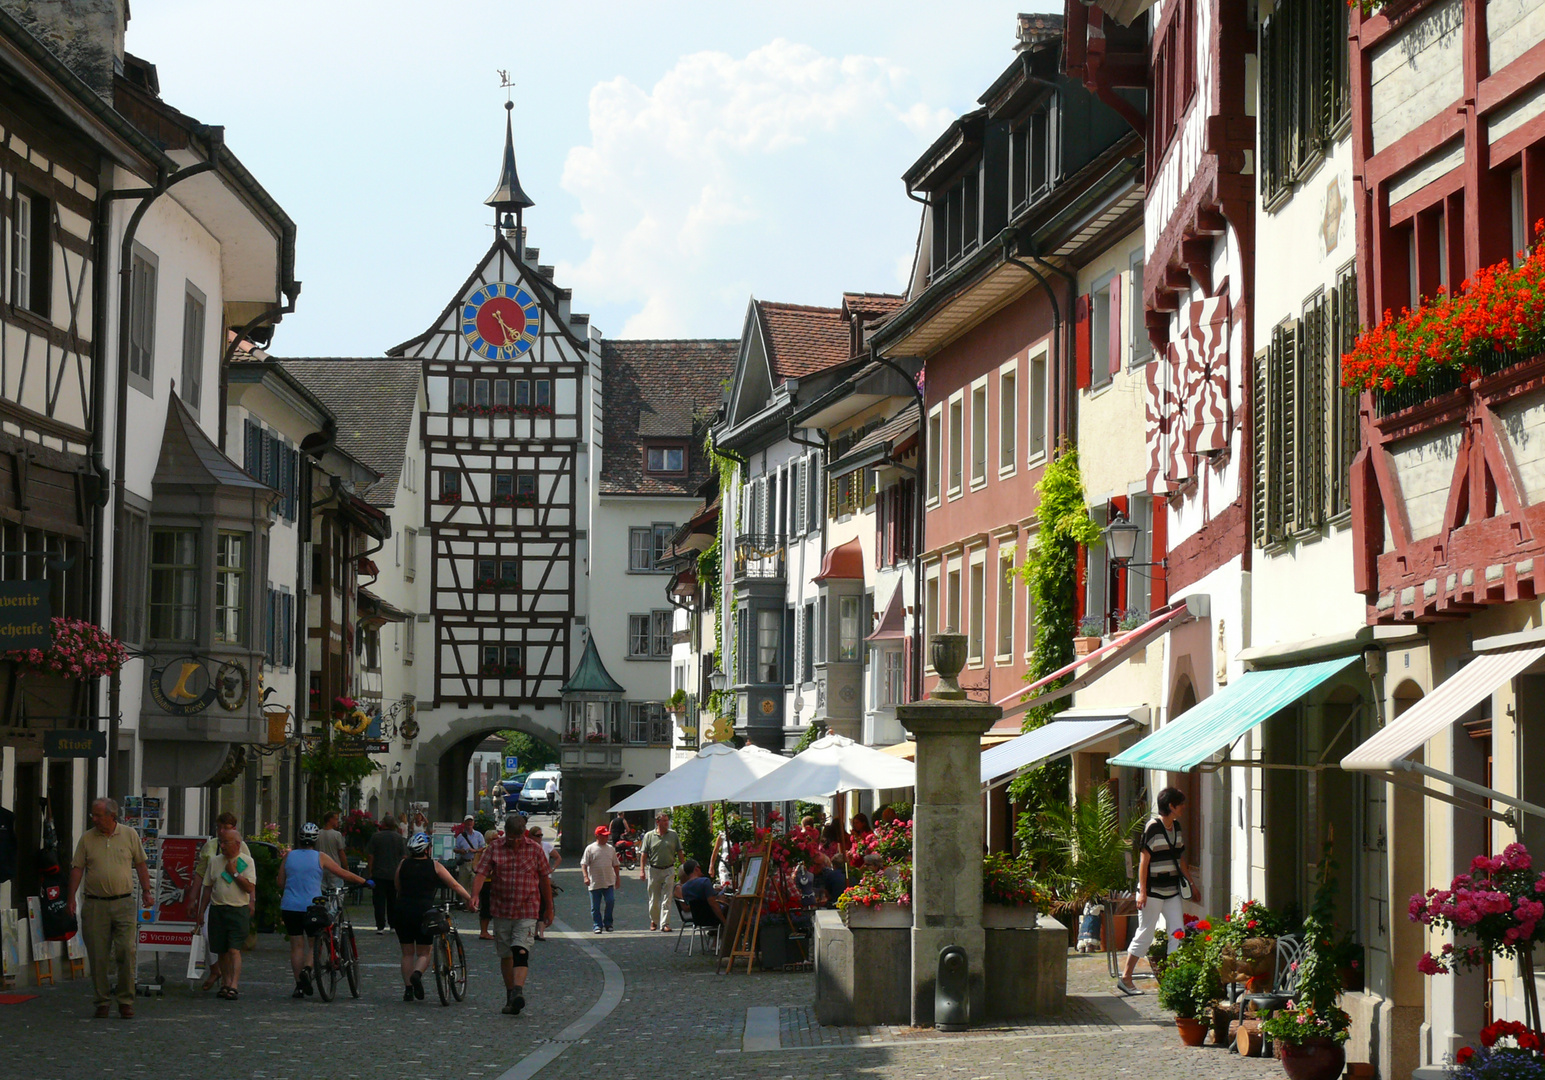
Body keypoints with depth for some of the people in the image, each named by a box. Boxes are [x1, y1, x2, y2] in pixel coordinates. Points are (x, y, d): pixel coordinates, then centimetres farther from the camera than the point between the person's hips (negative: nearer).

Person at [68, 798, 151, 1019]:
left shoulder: (130, 835, 6)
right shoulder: (87, 838, 6)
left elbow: (141, 864, 11)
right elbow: (77, 868, 6)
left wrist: (146, 891, 5)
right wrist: (71, 897, -2)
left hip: (124, 903, -1)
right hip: (95, 905, 1)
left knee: (127, 952, -8)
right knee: (98, 957, 1)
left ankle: (126, 1002, 1)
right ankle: (102, 1002, 9)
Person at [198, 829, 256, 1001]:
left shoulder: (246, 862, 1)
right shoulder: (215, 861, 11)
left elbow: (250, 887, -7)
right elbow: (208, 887, 16)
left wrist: (234, 873, -10)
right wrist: (202, 910, 12)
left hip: (239, 911, -4)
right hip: (217, 909, 4)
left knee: (234, 949, -13)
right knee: (221, 951, 7)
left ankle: (233, 986, -19)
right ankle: (225, 984, 17)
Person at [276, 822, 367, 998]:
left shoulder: (289, 856, 5)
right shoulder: (320, 858, -2)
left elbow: (280, 881, 9)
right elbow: (343, 874, 0)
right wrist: (364, 881, 10)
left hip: (289, 906, 2)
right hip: (311, 907, -2)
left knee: (296, 945, 8)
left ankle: (299, 985, 5)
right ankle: (307, 969, -17)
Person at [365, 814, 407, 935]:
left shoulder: (376, 837, -3)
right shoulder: (400, 838, 2)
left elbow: (370, 856, -5)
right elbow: (404, 857, 2)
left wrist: (370, 872, 1)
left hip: (378, 874, -2)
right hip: (395, 874, 2)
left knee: (379, 900, -1)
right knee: (393, 900, 14)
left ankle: (380, 926, -7)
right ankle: (393, 924, 20)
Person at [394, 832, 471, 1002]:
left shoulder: (402, 864, 7)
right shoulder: (435, 866, 1)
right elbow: (454, 885, 1)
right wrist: (470, 899, 9)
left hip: (403, 911, 2)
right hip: (424, 911, -2)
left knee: (407, 953, 13)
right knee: (423, 953, 9)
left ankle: (408, 990, 8)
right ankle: (417, 973, -22)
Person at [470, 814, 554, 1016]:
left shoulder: (535, 849, 4)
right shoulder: (494, 850, 3)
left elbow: (545, 879, 10)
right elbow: (481, 874, -7)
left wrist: (549, 909, 13)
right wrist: (474, 895, -26)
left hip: (527, 911, -2)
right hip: (501, 910, 2)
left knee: (521, 952, -18)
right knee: (505, 955, 10)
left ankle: (518, 991, -32)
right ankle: (510, 996, 21)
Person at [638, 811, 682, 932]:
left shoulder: (673, 835, 5)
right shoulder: (649, 836, 1)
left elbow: (679, 852, 8)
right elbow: (643, 854, 1)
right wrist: (642, 870, -7)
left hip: (669, 870, 0)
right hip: (654, 870, 0)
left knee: (666, 898, -6)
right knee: (654, 899, 8)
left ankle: (665, 923, -9)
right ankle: (654, 921, 26)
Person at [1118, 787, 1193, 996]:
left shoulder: (1176, 826, 11)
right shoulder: (1152, 827, -13)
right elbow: (1144, 860, -15)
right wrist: (1142, 891, -18)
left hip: (1172, 890, 8)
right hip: (1153, 890, -8)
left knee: (1177, 932, 2)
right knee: (1145, 934, -2)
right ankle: (1125, 978, 6)